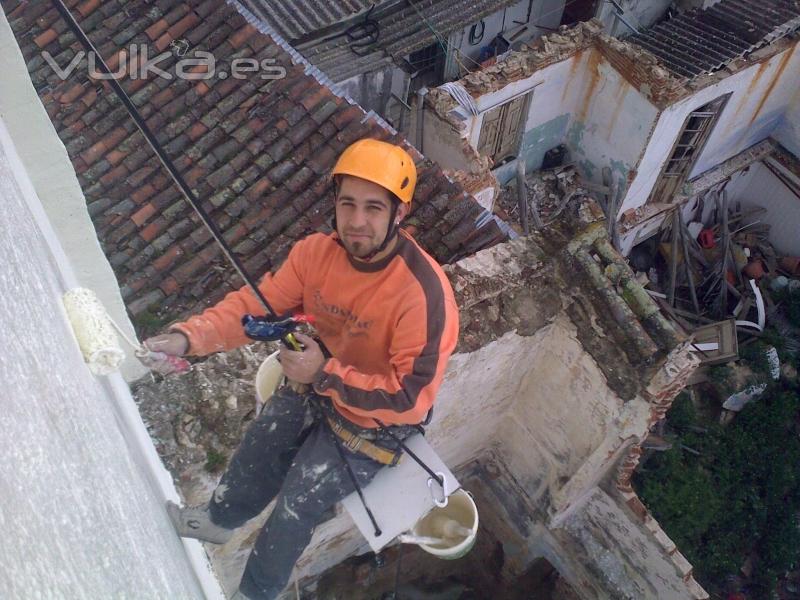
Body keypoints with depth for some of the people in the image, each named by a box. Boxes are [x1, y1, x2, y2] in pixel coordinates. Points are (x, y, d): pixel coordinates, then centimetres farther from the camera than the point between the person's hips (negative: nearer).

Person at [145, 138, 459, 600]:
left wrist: (325, 374, -34)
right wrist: (188, 338, -25)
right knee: (254, 457, 17)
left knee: (295, 506, -5)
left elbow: (409, 397, -31)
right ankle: (219, 519, 53)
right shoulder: (318, 251, -16)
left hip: (374, 423, -6)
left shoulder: (424, 293, -35)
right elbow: (258, 303, -10)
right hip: (317, 385, 6)